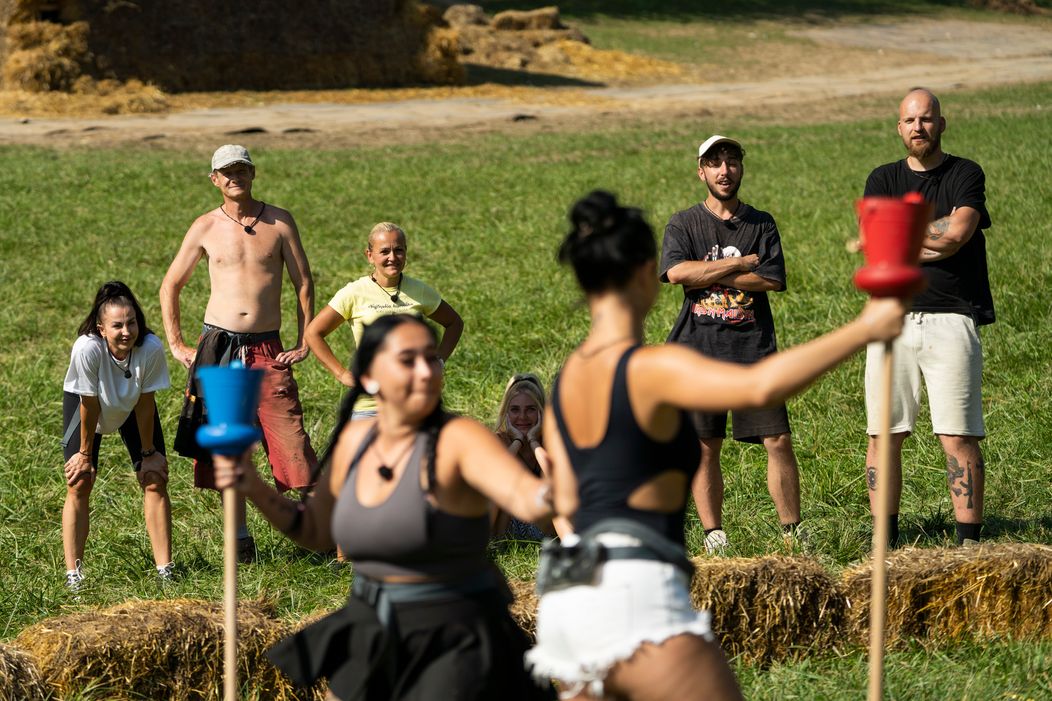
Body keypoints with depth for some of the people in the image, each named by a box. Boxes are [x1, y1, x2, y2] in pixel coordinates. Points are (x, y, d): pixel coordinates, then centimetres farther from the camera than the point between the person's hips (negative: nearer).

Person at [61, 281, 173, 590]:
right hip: (86, 401, -2)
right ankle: (73, 573, -3)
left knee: (155, 481, -6)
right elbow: (90, 405, -26)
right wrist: (85, 453, -13)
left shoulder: (151, 348, -34)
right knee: (79, 484, -9)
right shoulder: (87, 348, -39)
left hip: (130, 405, 2)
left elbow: (145, 404, -21)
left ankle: (164, 569, 1)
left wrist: (148, 452, -10)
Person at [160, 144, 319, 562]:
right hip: (218, 346, 1)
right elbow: (170, 285, 13)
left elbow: (304, 284, 7)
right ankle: (239, 536, 13)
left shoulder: (279, 223, 3)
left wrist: (304, 343, 1)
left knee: (290, 440, -8)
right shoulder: (206, 228, 5)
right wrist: (177, 346, 7)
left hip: (268, 350, -1)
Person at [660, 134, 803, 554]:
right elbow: (675, 272, -13)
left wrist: (708, 276, -9)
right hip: (699, 350, 0)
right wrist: (741, 265, -9)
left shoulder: (761, 224, 10)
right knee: (703, 448, 1)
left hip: (754, 349, 0)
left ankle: (792, 531, 2)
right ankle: (713, 535, 9)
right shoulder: (683, 225, 6)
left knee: (778, 441, -5)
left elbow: (773, 280, -5)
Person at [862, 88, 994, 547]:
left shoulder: (965, 175, 6)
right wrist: (935, 242, -8)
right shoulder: (883, 179, 15)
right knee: (883, 436, 2)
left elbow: (957, 233, -12)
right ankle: (884, 540, 9)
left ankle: (969, 541, -7)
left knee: (958, 437, -8)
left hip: (951, 320, -3)